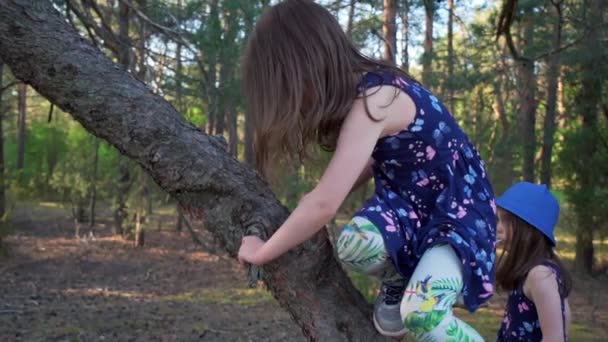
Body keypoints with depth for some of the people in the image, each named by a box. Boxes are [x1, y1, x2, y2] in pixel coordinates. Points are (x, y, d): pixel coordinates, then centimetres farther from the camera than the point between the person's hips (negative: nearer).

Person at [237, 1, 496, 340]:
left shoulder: (372, 100, -28)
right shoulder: (364, 88, -1)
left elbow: (324, 206, -29)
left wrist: (260, 252, -13)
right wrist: (316, 200, 3)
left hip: (458, 209, -7)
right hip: (409, 202, 7)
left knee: (422, 314, -32)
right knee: (353, 242, -25)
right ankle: (397, 281, 7)